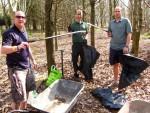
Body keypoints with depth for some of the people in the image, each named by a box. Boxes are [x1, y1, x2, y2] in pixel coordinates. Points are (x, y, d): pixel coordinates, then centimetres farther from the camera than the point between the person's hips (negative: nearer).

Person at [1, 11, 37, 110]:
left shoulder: (24, 32, 11)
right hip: (16, 69, -8)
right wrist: (18, 47, -41)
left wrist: (33, 59, 24)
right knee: (19, 97, -9)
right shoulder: (9, 33, -14)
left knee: (26, 92, 19)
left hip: (26, 67, 8)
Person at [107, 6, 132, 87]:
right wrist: (109, 34, -4)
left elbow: (129, 34, -10)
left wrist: (126, 46, -18)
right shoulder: (111, 22, 9)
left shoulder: (126, 21, -5)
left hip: (123, 47, -4)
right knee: (115, 65, 13)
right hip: (113, 47, 5)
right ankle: (115, 81, 27)